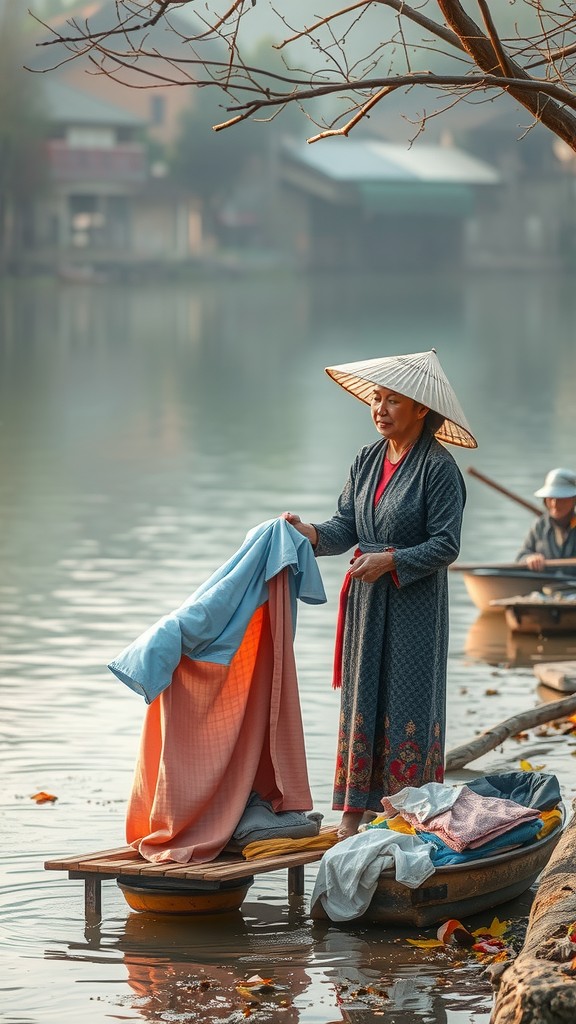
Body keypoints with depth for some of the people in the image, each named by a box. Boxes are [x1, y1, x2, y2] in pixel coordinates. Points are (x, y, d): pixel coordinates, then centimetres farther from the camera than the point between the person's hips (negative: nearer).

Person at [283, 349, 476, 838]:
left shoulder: (438, 467, -12)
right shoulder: (368, 459, 8)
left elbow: (445, 545, -14)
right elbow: (347, 526, 7)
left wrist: (389, 560, -22)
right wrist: (310, 532, -12)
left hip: (415, 603, -6)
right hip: (367, 601, 7)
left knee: (408, 703, -4)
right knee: (361, 700, 7)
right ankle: (356, 811, 11)